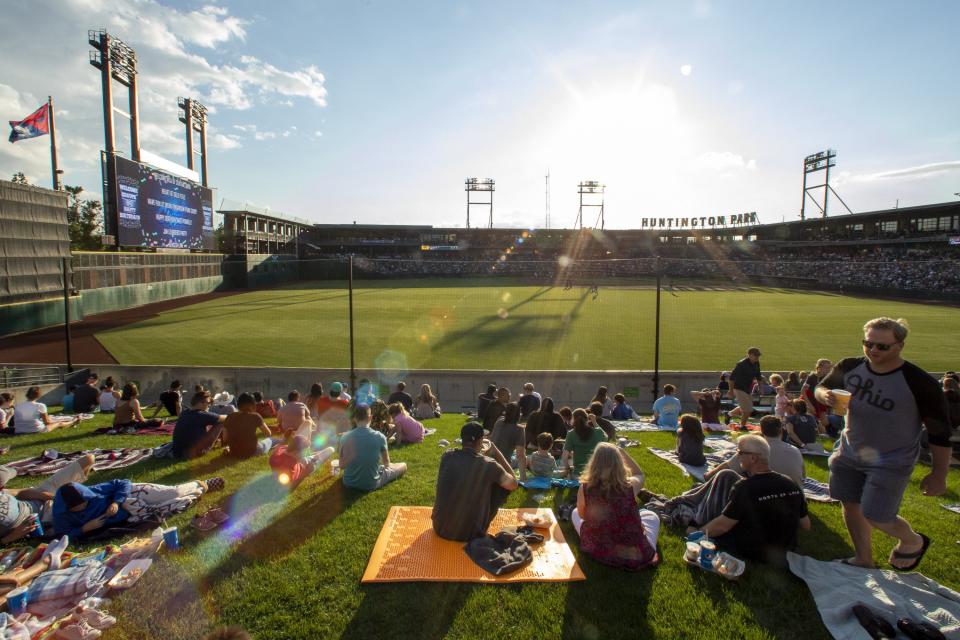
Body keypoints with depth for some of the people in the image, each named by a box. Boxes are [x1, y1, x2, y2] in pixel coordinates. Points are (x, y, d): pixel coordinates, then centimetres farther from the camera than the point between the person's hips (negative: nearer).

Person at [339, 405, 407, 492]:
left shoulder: (345, 437, -9)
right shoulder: (379, 437, -16)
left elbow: (341, 465, 1)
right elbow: (386, 463, -1)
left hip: (349, 483, 3)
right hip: (371, 484, -3)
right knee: (403, 465, 18)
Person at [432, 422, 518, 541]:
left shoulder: (446, 457, -6)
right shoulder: (488, 465, -15)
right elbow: (513, 484, 2)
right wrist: (497, 453, 5)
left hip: (440, 528, 4)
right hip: (470, 534, -4)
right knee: (501, 485, 13)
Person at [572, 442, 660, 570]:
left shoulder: (584, 489, -17)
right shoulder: (630, 486, -17)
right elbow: (640, 475, 10)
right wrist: (623, 452, 12)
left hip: (598, 552, 0)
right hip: (635, 556, 0)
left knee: (575, 513, 27)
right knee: (651, 516, 27)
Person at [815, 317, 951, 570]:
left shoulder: (920, 384, -20)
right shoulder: (849, 368, -8)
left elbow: (940, 433, -11)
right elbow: (822, 387, 8)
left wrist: (938, 475, -7)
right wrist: (824, 395, -17)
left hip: (891, 463, -4)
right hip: (850, 454, 5)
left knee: (876, 517, -4)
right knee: (851, 506, 13)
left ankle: (913, 541, 31)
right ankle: (863, 560, 35)